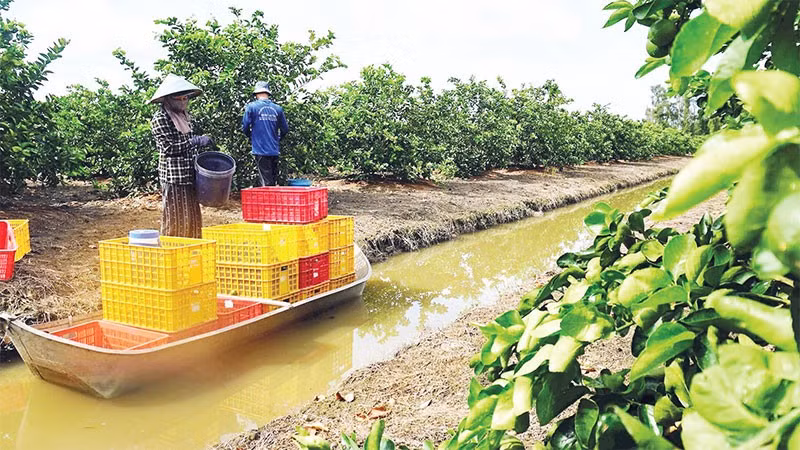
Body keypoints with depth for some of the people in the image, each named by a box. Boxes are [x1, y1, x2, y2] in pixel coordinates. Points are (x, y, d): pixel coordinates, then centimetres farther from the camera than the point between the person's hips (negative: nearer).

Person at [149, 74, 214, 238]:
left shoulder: (185, 115, 16)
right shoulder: (160, 118, -9)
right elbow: (168, 148, -16)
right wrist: (195, 141, -18)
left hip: (190, 175, 8)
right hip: (173, 176, -8)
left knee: (193, 217, 11)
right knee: (175, 219, -3)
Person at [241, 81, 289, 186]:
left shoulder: (251, 106, -4)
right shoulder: (277, 108, 5)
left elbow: (245, 127, -4)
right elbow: (285, 129, 9)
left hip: (260, 150, -3)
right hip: (274, 150, 3)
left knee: (266, 182, -2)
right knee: (273, 182, 12)